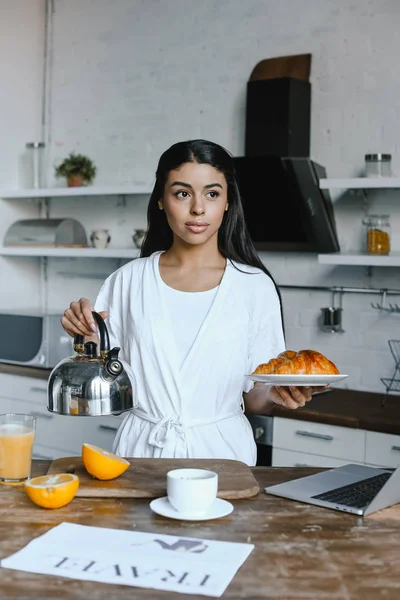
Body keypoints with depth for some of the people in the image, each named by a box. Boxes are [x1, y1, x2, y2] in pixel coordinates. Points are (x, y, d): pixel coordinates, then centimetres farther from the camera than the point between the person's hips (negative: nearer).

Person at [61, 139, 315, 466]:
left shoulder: (255, 287, -1)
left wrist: (275, 393, -16)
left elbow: (252, 399, 4)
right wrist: (86, 335, -9)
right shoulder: (128, 281, 3)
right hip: (141, 448, 1)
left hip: (221, 449, 0)